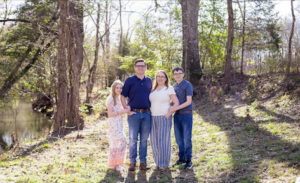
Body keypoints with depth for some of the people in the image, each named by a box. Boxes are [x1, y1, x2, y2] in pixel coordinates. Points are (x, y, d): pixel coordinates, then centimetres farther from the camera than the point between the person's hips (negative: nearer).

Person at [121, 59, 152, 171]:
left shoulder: (149, 81, 11)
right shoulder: (129, 80, 0)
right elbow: (123, 96, 1)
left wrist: (151, 108, 7)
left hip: (146, 114, 3)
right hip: (134, 113, -3)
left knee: (144, 139, 7)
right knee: (133, 139, 2)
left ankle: (143, 162, 15)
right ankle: (132, 162, 11)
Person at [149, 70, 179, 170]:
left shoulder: (169, 89, -3)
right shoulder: (153, 89, 13)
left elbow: (176, 103, -7)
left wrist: (169, 114, -15)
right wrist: (149, 112, 7)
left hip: (164, 118, -5)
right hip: (153, 118, 5)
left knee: (163, 140, -3)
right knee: (154, 140, 5)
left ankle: (164, 163, 8)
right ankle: (158, 162, 17)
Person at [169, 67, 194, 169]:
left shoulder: (188, 85, -9)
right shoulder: (174, 86, 12)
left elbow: (188, 102, -15)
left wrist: (175, 108, -22)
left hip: (187, 115, -6)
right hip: (177, 115, 6)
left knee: (187, 138, -5)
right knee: (178, 138, 7)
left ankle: (188, 161, 5)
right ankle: (182, 158, 18)